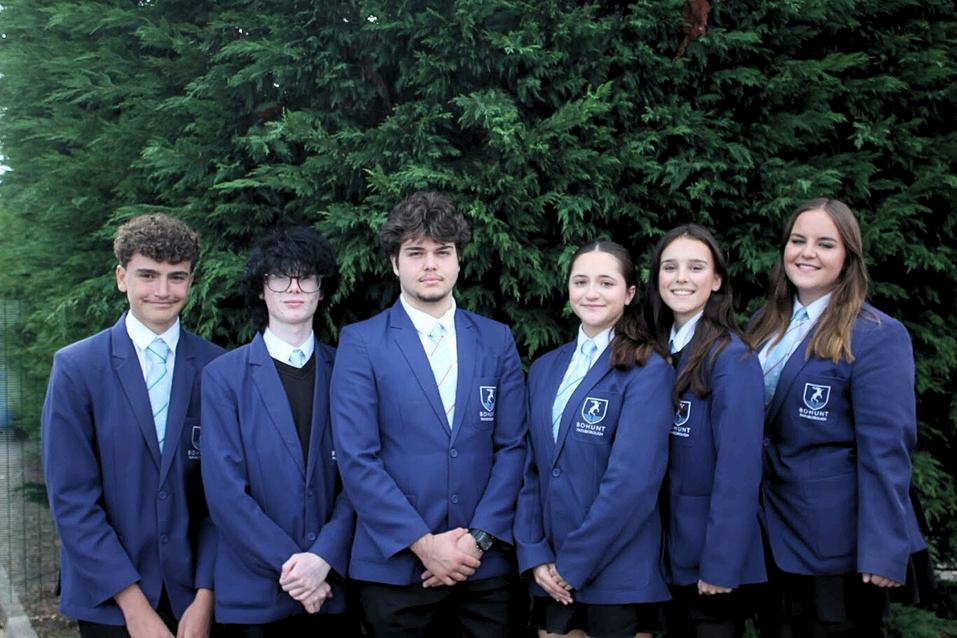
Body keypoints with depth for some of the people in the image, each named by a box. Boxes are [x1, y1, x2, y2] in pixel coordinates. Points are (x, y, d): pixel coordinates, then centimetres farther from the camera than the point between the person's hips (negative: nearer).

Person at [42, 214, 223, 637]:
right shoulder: (75, 367, -6)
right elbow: (70, 498, -9)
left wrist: (205, 594, -8)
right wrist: (133, 603, -13)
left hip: (192, 598, 1)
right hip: (109, 602, -1)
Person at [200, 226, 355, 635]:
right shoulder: (223, 376, -2)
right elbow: (224, 491, -7)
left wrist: (323, 558, -14)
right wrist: (290, 564, -12)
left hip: (331, 587, 2)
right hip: (253, 594, -1)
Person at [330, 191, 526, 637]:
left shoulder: (497, 340, 6)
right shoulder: (360, 343, -3)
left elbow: (512, 446, 3)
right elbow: (357, 459, -8)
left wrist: (478, 537, -8)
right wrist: (423, 544, -13)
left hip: (484, 563, 2)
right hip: (395, 565, -2)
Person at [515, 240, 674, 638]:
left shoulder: (648, 372, -10)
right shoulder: (545, 369, 8)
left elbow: (633, 482, -17)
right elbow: (530, 469, 8)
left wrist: (572, 564, -15)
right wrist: (535, 556, -3)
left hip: (618, 576, -5)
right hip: (552, 576, 5)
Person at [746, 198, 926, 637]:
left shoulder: (877, 336, -14)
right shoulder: (766, 326, 6)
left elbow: (885, 449, -19)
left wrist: (884, 551, -22)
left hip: (839, 542, -6)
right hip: (774, 533, 6)